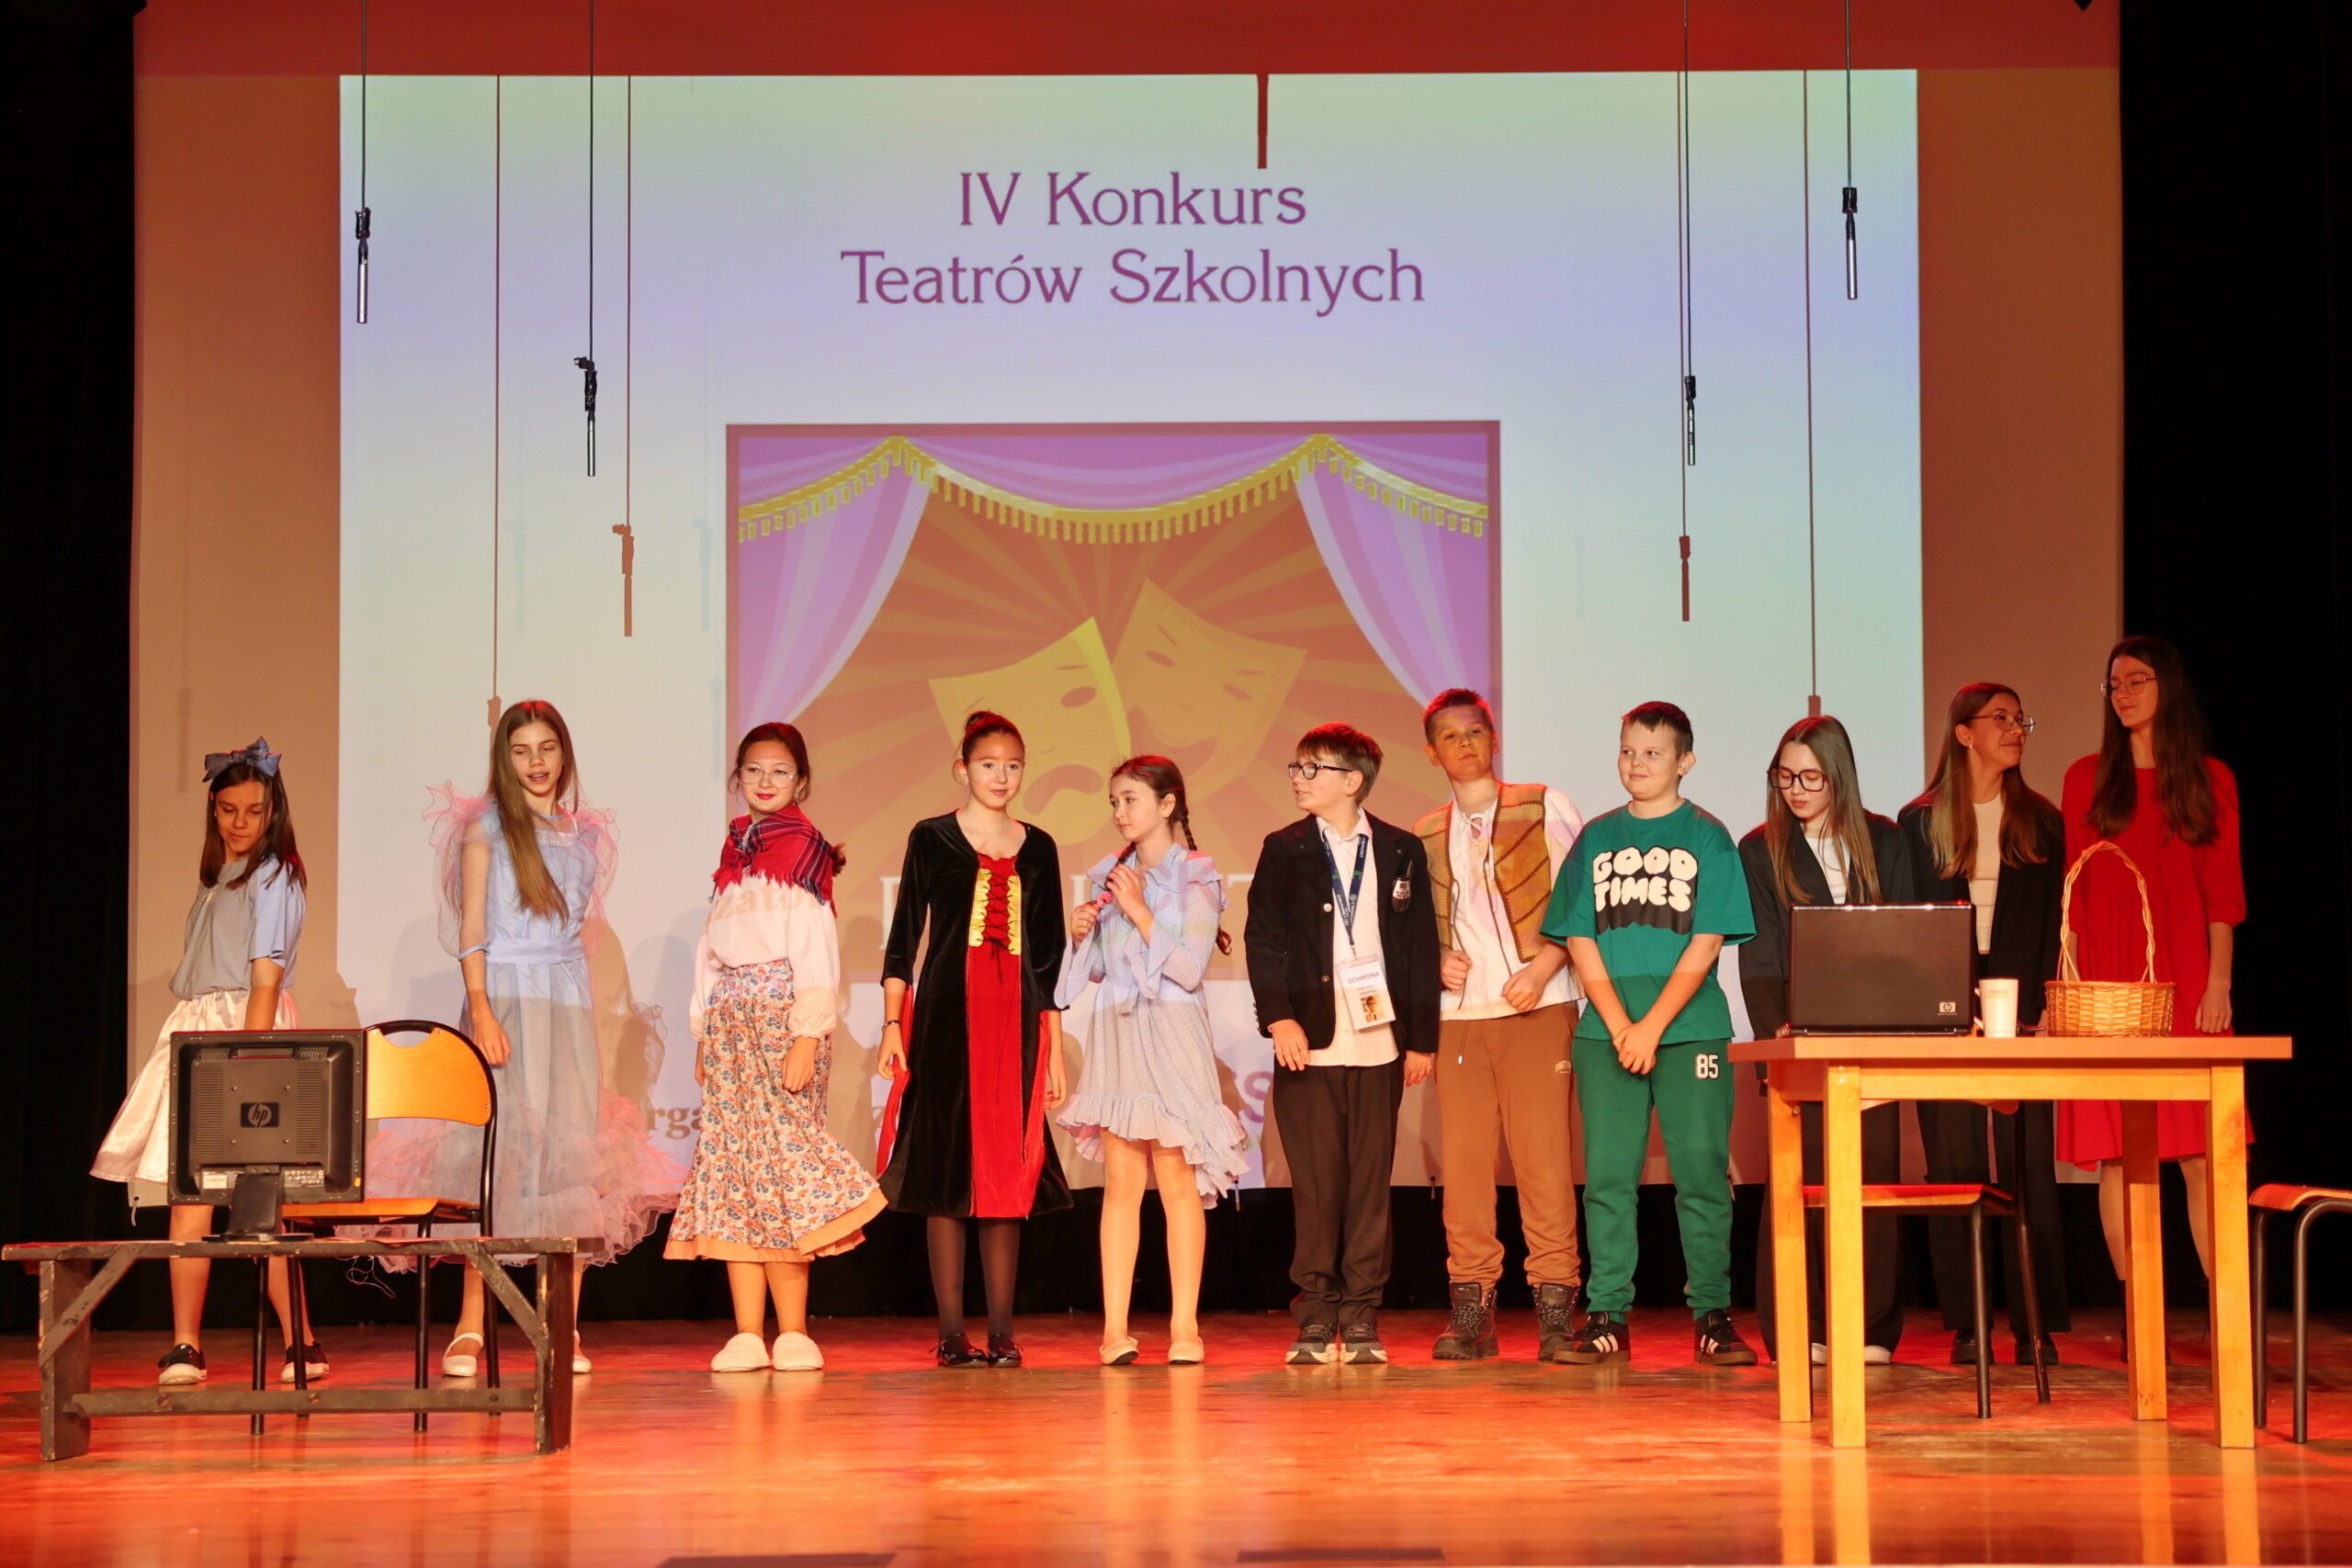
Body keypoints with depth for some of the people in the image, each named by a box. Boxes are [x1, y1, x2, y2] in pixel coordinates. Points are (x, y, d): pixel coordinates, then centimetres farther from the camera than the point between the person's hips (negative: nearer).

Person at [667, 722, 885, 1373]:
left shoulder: (804, 847, -2)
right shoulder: (733, 853, 17)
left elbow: (815, 952, -9)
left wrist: (807, 1039, -16)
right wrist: (704, 1037, 15)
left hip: (782, 1015, -6)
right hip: (730, 1020, 6)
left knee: (778, 1157, -9)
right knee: (731, 1164, 1)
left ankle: (793, 1333, -3)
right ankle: (747, 1333, 2)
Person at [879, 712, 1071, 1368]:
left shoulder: (1037, 848, 13)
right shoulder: (931, 839, 5)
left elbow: (1049, 952, 14)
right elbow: (904, 935, 3)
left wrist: (1054, 1045, 11)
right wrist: (892, 1024, -5)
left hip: (1016, 1019, 3)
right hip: (947, 1013, -2)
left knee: (1009, 1169, 1)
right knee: (945, 1167, -3)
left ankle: (1002, 1332, 5)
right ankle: (951, 1332, 1)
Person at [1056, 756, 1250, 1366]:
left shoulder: (1197, 877, -2)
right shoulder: (1107, 876, 13)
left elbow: (1190, 968, -10)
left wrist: (1140, 913, -12)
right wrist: (1082, 934, 0)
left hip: (1172, 1036, -4)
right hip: (1116, 1035, 4)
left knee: (1179, 1182, -5)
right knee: (1121, 1182, 0)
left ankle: (1184, 1326, -2)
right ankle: (1115, 1327, -1)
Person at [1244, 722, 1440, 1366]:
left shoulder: (1402, 852, 8)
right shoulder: (1284, 850, 7)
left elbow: (1422, 947, 9)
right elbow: (1263, 940, 1)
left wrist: (1422, 1039, 5)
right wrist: (1279, 1019, -12)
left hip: (1380, 1046, 1)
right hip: (1309, 1044, 0)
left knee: (1370, 1182, 2)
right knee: (1316, 1185, 0)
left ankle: (1361, 1320, 8)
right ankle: (1315, 1322, 5)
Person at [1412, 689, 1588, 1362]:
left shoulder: (1546, 808, 6)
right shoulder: (1425, 838, 15)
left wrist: (1544, 967, -10)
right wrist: (1436, 962, 0)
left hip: (1538, 1008, -3)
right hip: (1459, 1014, 3)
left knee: (1544, 1155, -8)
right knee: (1464, 1157, -1)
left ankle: (1556, 1305, -4)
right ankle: (1470, 1309, 3)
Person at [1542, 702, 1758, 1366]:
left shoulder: (1707, 837, 4)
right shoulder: (1597, 838, 12)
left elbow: (1706, 944, -3)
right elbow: (1579, 941, 7)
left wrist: (1653, 1025, -12)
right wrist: (1619, 1025, -6)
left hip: (1690, 1030, -2)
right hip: (1606, 1032, 2)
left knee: (1702, 1173, -4)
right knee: (1608, 1177, 1)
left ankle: (1712, 1315, 2)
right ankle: (1608, 1317, 5)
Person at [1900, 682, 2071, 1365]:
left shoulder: (2041, 821, 11)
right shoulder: (1920, 822, 7)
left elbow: (2049, 924, 6)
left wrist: (2033, 1013, -6)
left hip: (2021, 1009, 1)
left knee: (2027, 1166, -3)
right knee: (1954, 1166, -1)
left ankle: (2036, 1325, -1)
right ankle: (1964, 1325, 2)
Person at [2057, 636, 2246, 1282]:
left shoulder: (2211, 780, 9)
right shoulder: (2087, 779, 11)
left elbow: (2224, 890, 6)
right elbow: (2072, 892, 8)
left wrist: (2219, 980, -4)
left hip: (2185, 983, -1)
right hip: (2107, 985, 1)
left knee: (2203, 1155, -6)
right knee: (2117, 1156, -3)